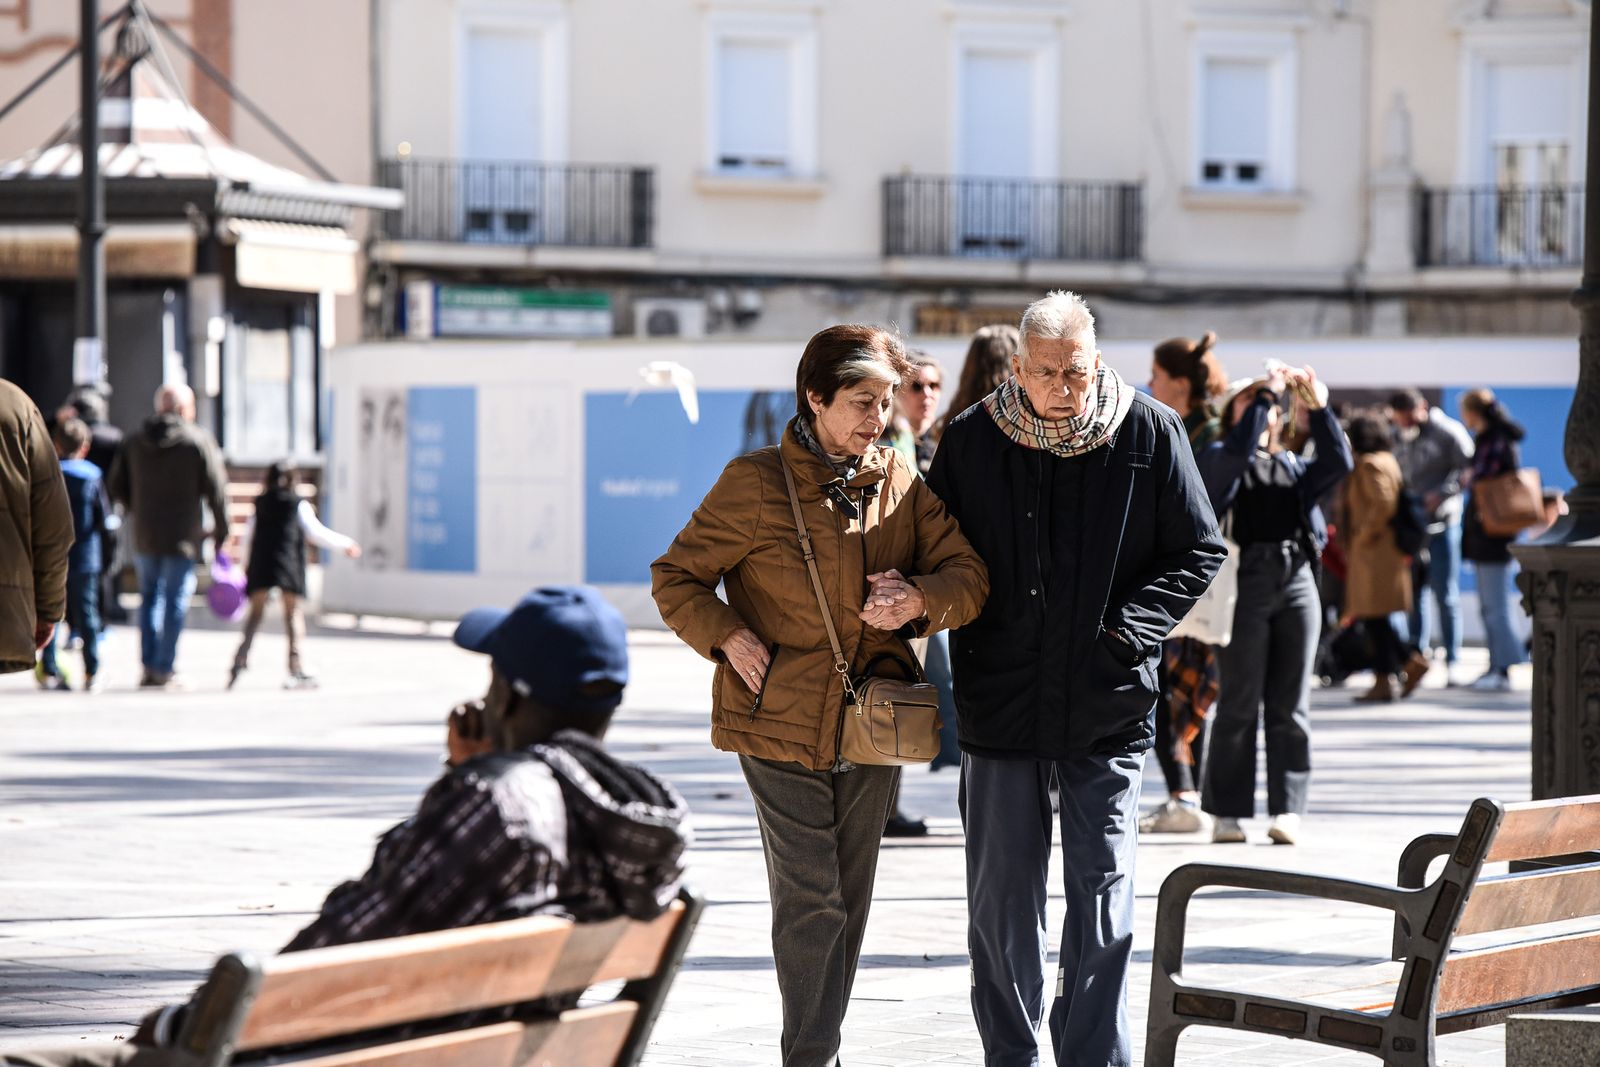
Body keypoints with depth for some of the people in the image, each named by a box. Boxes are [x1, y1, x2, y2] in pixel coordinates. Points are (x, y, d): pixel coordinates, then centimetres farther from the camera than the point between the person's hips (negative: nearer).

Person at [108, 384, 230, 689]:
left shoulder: (134, 443, 8)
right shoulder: (199, 441, -6)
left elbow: (118, 488, 11)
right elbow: (216, 489, -7)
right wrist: (221, 529, 2)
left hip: (144, 536, 4)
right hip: (183, 537, -4)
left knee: (150, 596, 17)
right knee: (176, 600, 2)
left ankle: (148, 664, 10)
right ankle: (163, 669, -1)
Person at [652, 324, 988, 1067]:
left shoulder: (901, 483, 4)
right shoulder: (755, 483, -8)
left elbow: (970, 575, 2)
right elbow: (676, 578, -1)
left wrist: (919, 598, -19)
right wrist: (729, 638, -16)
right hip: (781, 724, -5)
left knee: (848, 901, 12)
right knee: (810, 902, -7)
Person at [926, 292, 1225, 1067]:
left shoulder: (1149, 433, -3)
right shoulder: (971, 438, 0)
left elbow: (1198, 552, 3)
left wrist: (1125, 631, -7)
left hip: (1107, 706, -1)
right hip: (1000, 703, 1)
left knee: (1103, 895, 1)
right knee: (1002, 899, 8)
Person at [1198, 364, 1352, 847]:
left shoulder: (1295, 466, 23)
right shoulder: (1218, 460, 10)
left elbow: (1338, 463, 6)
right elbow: (1238, 449, -13)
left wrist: (1316, 407, 0)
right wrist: (1267, 390, -9)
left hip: (1297, 581, 4)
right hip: (1246, 580, -4)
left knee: (1290, 705, 2)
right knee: (1240, 703, -4)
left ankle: (1287, 809, 2)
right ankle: (1226, 812, 0)